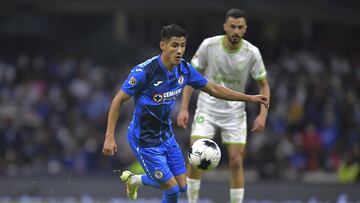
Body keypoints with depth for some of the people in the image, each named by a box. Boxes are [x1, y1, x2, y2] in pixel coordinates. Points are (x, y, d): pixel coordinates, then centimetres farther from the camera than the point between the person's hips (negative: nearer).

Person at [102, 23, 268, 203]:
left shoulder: (185, 69, -5)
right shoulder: (144, 71, -24)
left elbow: (213, 89, 9)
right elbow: (118, 100, -17)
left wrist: (250, 98, 8)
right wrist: (109, 137, -22)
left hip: (166, 135, 7)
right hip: (145, 141, -7)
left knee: (181, 186, 11)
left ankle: (134, 180, 33)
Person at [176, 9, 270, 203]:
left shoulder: (252, 53, -12)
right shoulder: (209, 45, -13)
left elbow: (264, 86, -1)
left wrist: (263, 114, -15)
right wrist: (184, 108, -10)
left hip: (235, 111, 1)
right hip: (207, 107, -1)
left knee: (236, 162, -4)